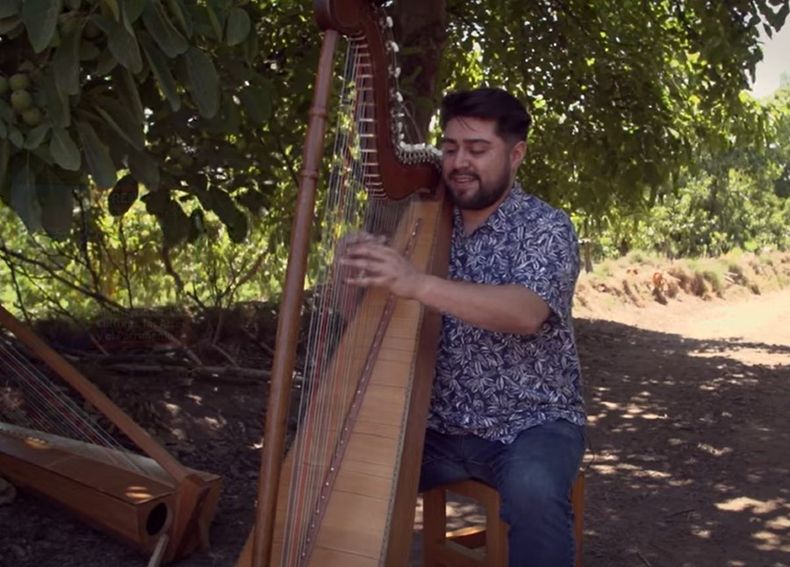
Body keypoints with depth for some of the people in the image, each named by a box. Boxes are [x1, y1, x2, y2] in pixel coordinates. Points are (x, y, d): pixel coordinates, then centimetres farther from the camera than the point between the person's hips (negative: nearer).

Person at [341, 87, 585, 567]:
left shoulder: (546, 228, -10)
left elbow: (526, 312, -29)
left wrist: (419, 284, -41)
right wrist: (362, 273, -16)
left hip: (533, 423, -4)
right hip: (443, 426, 4)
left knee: (533, 490, -34)